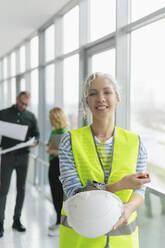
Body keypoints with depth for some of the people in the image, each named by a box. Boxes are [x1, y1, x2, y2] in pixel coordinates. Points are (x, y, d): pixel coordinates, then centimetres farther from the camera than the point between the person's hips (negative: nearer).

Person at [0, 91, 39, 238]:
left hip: (23, 156, 3)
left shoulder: (30, 117, 8)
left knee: (21, 189, 8)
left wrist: (35, 142, -9)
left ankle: (17, 220, 20)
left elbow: (36, 134, 12)